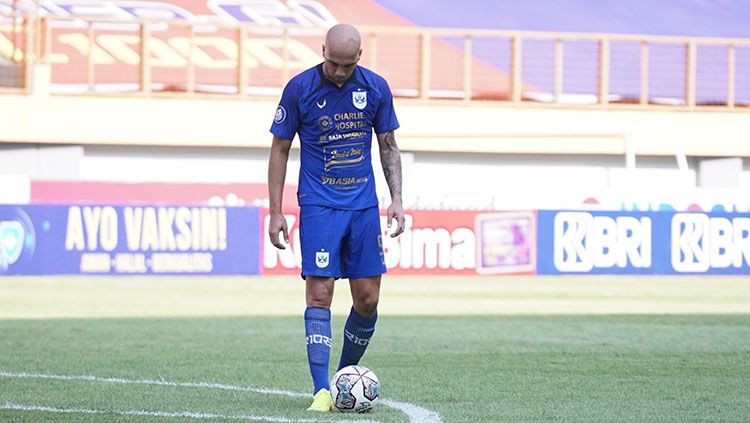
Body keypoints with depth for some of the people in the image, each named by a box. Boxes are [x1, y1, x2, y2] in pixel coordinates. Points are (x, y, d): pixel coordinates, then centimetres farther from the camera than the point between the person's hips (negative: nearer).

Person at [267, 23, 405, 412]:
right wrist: (276, 213, -3)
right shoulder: (299, 88, -6)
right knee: (319, 294, -13)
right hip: (318, 205, -3)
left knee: (368, 300, 3)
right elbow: (279, 150, 1)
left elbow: (388, 146, 12)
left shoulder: (376, 88, 1)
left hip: (363, 205, 3)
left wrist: (396, 199, 2)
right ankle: (321, 391, -13)